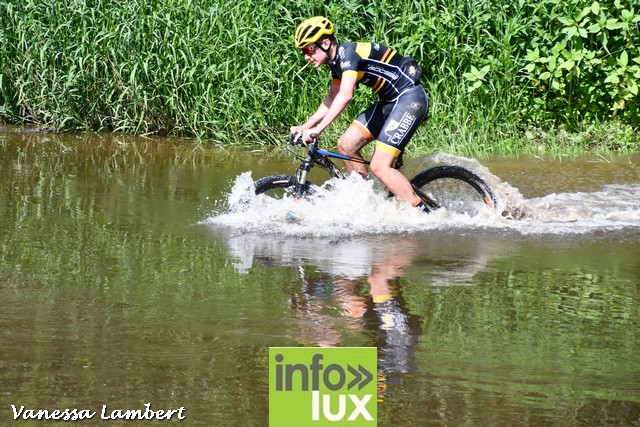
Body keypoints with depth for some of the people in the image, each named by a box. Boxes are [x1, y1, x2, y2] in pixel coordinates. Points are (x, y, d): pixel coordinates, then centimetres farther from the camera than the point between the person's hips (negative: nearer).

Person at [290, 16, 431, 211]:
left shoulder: (348, 52, -21)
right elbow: (333, 99, 21)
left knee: (379, 166, -16)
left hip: (410, 98, -10)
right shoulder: (336, 61, 9)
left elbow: (345, 96, -34)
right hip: (390, 101, 10)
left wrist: (317, 129, -37)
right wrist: (305, 127, 13)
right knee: (346, 144, 5)